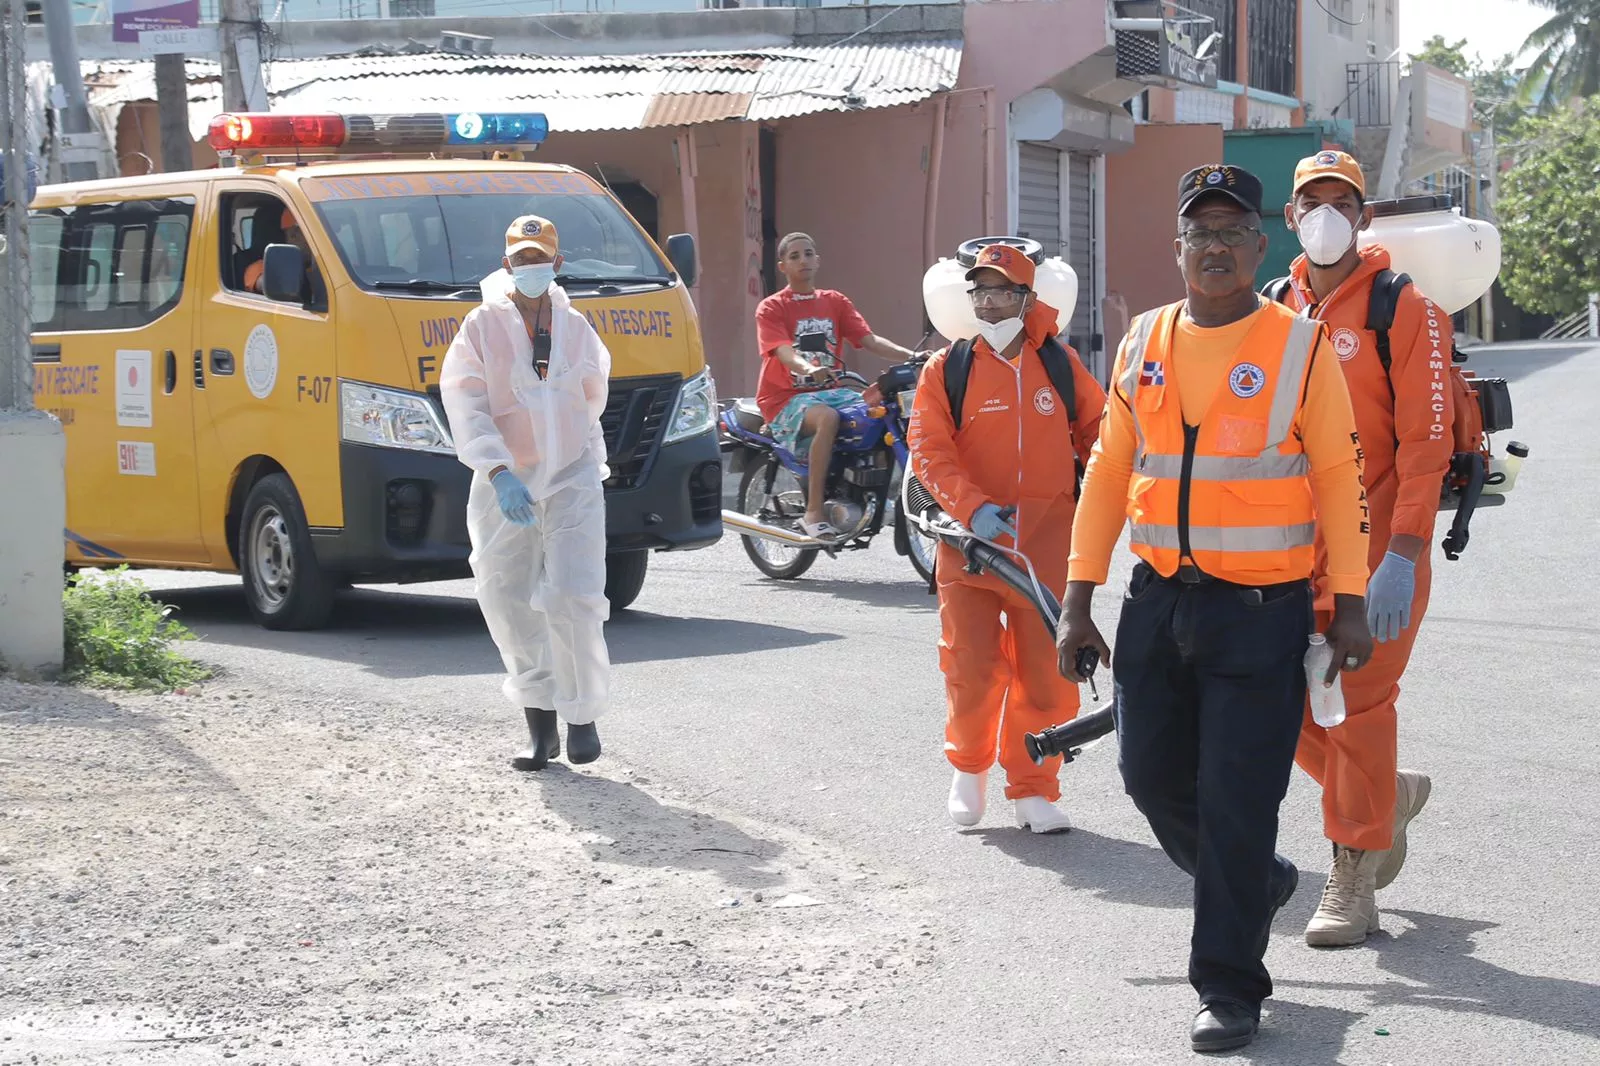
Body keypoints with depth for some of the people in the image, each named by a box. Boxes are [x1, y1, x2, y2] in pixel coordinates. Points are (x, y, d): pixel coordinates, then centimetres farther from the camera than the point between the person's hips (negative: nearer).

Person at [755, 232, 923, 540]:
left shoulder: (835, 301, 16)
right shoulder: (771, 308, 1)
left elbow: (870, 340, 4)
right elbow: (783, 351, -17)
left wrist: (912, 356, -14)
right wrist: (808, 369, -40)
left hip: (831, 391, 5)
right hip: (787, 398, -5)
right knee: (828, 418, -38)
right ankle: (813, 512, -35)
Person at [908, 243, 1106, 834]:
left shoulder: (1061, 365, 7)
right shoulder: (944, 370, 1)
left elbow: (1097, 431, 17)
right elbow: (929, 451, -7)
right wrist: (972, 507, -20)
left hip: (1048, 542, 1)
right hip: (971, 541, -1)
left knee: (1046, 672, 1)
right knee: (972, 667, 1)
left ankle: (1033, 789, 15)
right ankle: (968, 767, 27)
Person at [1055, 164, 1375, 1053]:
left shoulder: (1302, 346, -3)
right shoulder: (1144, 344, 8)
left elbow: (1337, 477, -2)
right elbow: (1110, 471, 11)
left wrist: (1350, 604, -5)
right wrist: (1079, 597, 8)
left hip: (1262, 610, -5)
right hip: (1159, 602, 5)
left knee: (1237, 801, -4)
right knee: (1155, 777, 12)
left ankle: (1230, 988, 9)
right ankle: (1258, 882, 40)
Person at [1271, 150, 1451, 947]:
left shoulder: (1403, 309, -8)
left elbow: (1424, 442, -13)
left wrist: (1401, 556, -21)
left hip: (1377, 542, -6)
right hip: (1295, 544, 6)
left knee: (1361, 699, -4)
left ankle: (1353, 879, 6)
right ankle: (1389, 793, 31)